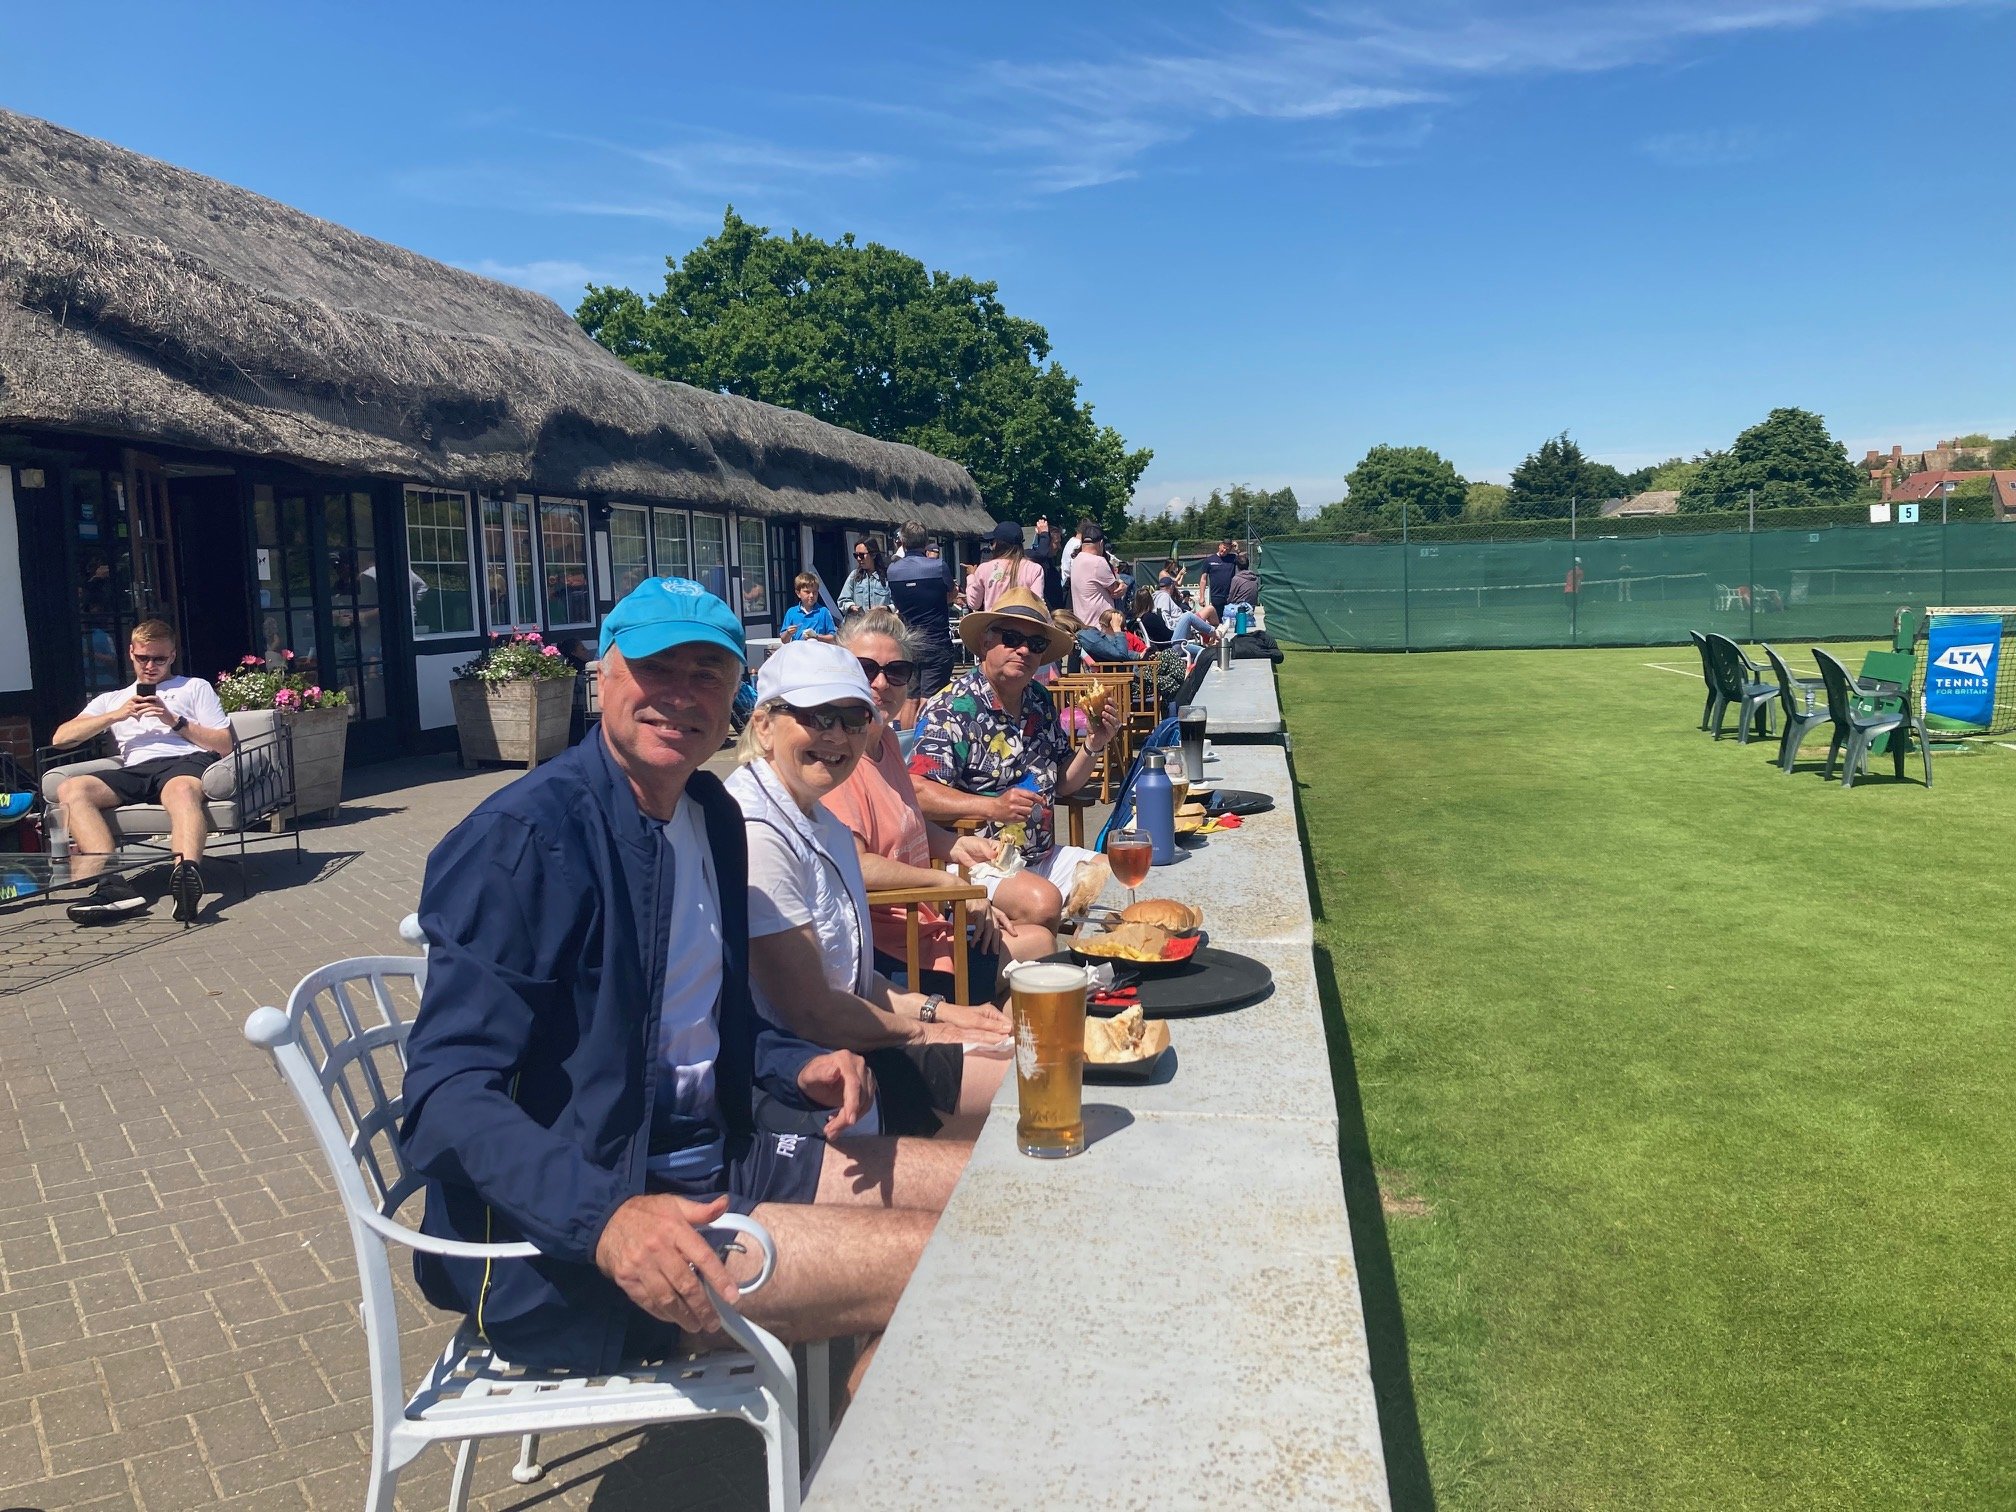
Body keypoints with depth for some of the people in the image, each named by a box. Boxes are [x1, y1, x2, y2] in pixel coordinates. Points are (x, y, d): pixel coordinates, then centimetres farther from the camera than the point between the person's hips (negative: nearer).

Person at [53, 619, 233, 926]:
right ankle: (112, 885, -42)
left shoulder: (196, 687, 26)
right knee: (70, 790, -27)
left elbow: (224, 745, 14)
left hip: (185, 761, -4)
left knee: (181, 789, -41)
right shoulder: (112, 699, 34)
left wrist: (176, 721, 2)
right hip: (135, 771, 4)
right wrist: (116, 715, 8)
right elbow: (60, 737, 20)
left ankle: (186, 876, -68)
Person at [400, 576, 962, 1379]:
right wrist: (606, 1217, -37)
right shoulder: (525, 838, -17)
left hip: (709, 1165, 9)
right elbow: (449, 1093, -22)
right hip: (558, 1242, -8)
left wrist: (797, 1067, 3)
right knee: (931, 1259, -20)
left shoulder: (714, 815, 10)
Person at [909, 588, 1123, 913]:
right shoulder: (951, 709, -12)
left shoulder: (1041, 702, 12)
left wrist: (1093, 745, 1)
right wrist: (993, 807, -29)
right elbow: (917, 792, -21)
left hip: (1043, 857, 8)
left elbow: (1062, 783, 18)